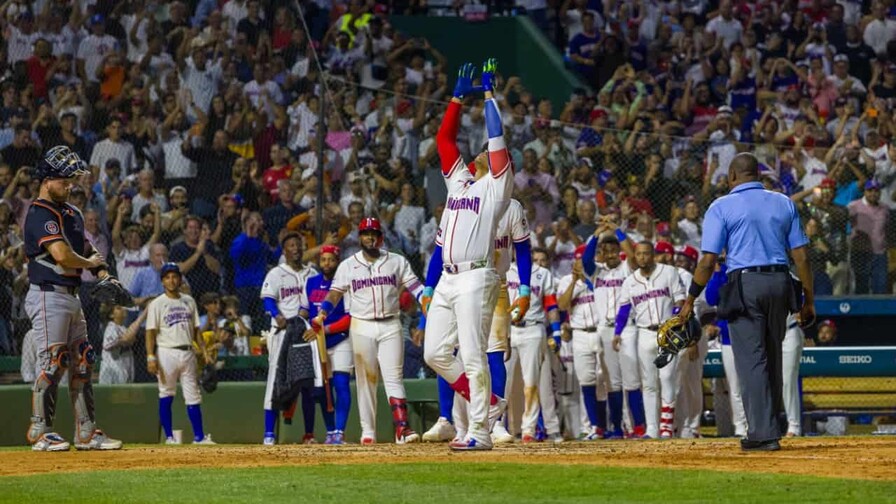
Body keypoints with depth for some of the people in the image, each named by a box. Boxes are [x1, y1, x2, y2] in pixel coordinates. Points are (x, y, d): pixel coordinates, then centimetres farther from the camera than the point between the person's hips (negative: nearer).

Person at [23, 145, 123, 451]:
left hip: (71, 297, 10)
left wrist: (103, 274, 2)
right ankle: (40, 433, -6)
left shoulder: (71, 213, 17)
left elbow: (86, 248, 22)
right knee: (52, 363, -11)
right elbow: (61, 254, -25)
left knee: (82, 363, 9)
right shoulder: (40, 213, -14)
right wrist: (88, 262, -6)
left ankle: (86, 433, 12)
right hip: (48, 296, -10)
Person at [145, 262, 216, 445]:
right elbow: (151, 332, -6)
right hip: (167, 353, -4)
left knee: (193, 395, 3)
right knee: (166, 395, -1)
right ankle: (169, 436, 3)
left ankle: (199, 436, 4)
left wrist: (204, 353, 7)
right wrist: (151, 358, -16)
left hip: (187, 353, 4)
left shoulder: (188, 301, 12)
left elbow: (195, 330, 15)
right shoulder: (157, 304, -2)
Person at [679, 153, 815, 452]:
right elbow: (801, 256, 8)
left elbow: (708, 261, -6)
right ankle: (770, 426, 23)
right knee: (772, 358, 16)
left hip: (744, 285, -4)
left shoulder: (722, 207, 0)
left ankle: (763, 433, -12)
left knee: (752, 360, -5)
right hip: (780, 284, 4)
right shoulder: (784, 204, 12)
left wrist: (690, 300, 1)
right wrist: (808, 300, 13)